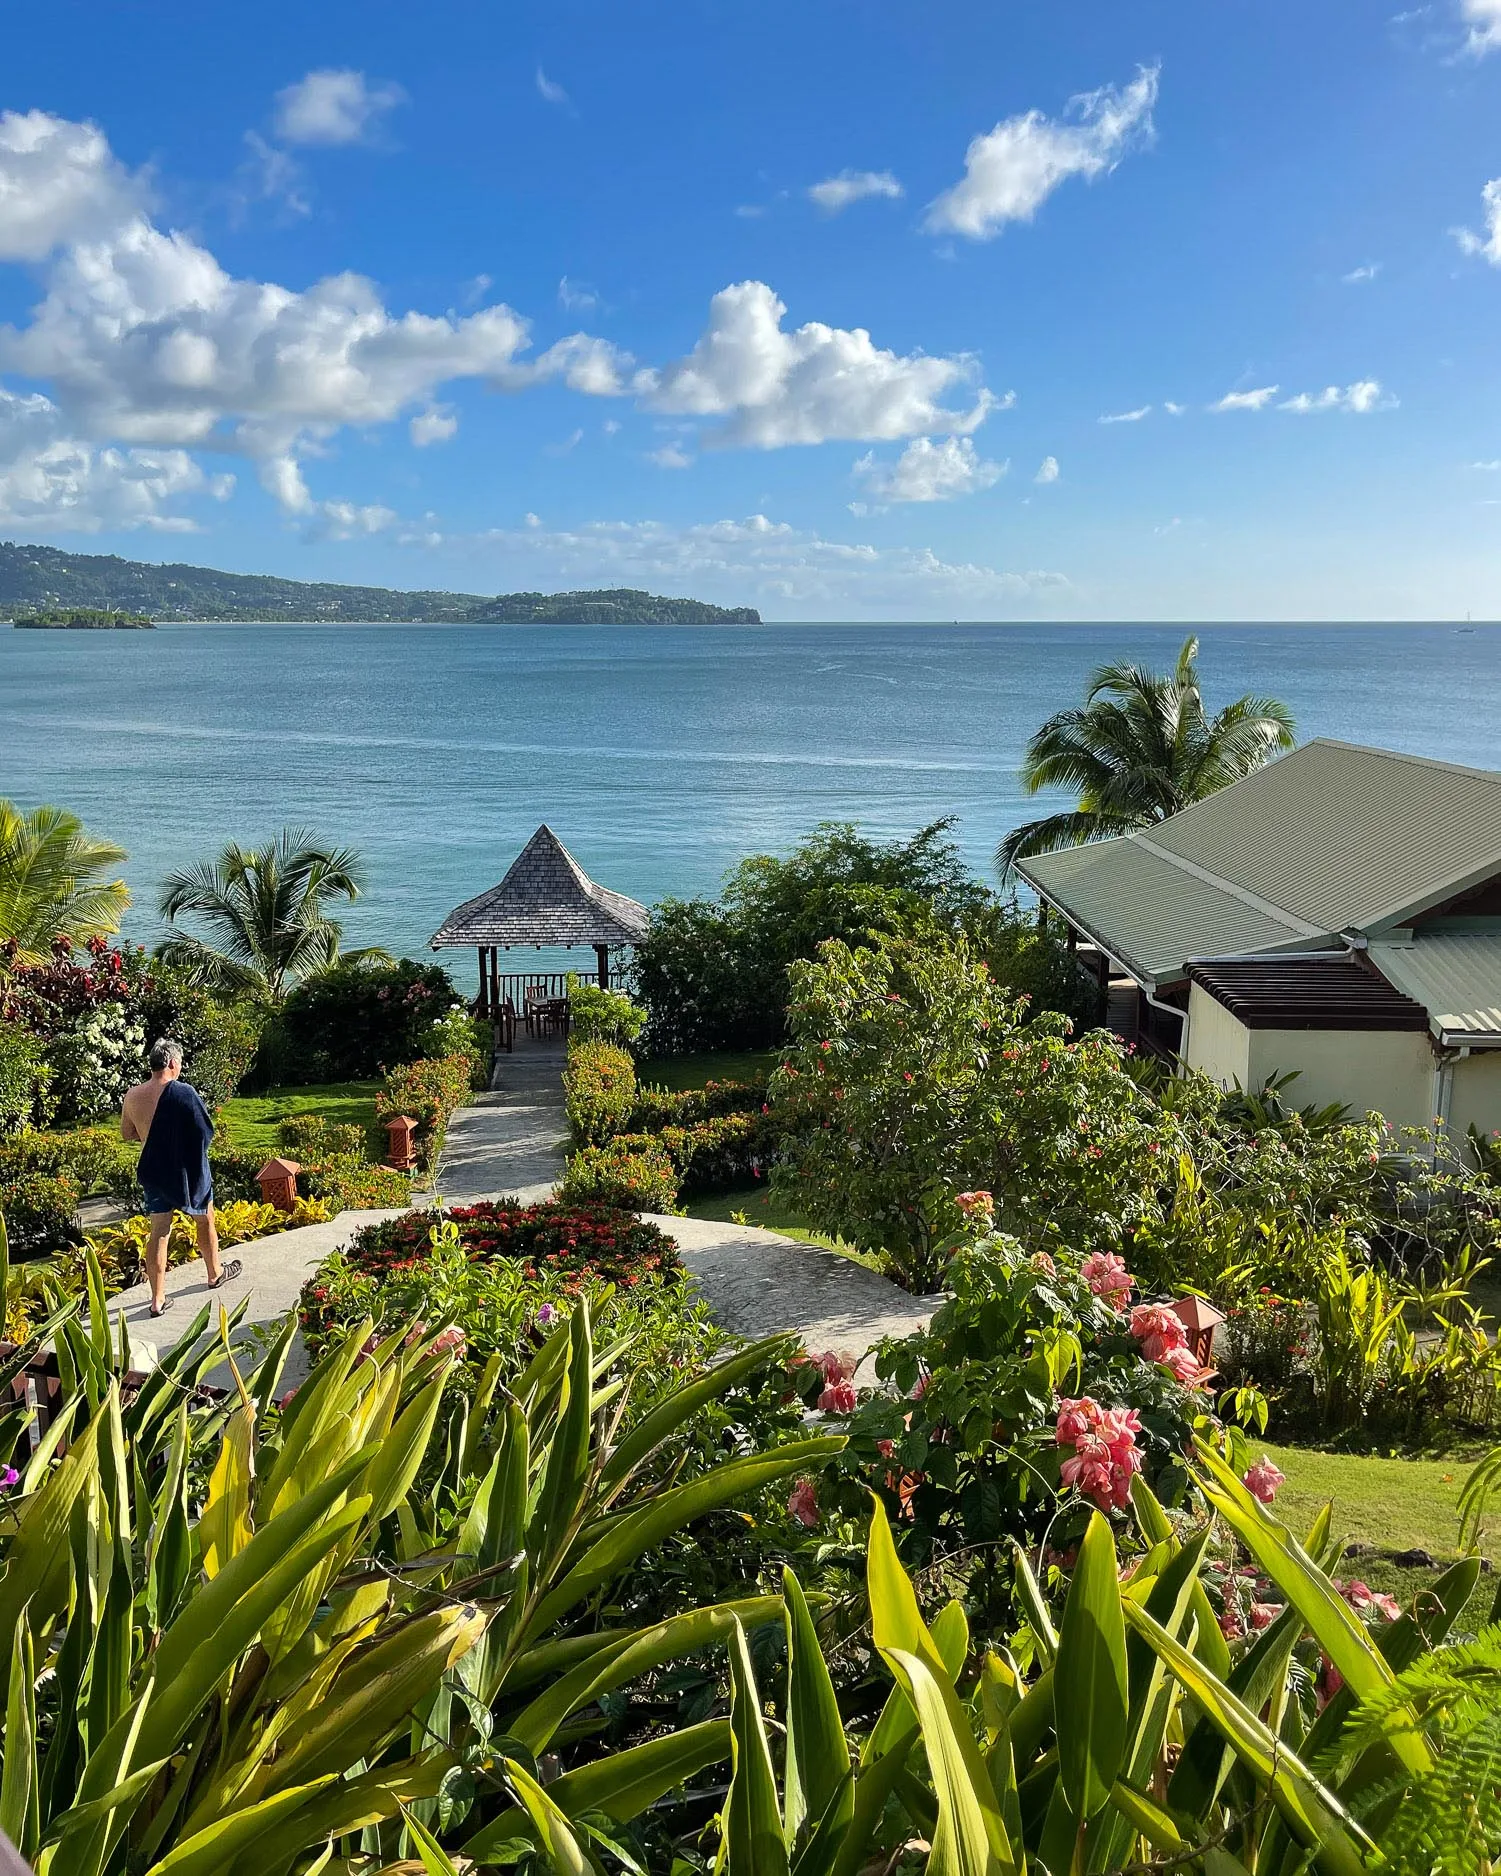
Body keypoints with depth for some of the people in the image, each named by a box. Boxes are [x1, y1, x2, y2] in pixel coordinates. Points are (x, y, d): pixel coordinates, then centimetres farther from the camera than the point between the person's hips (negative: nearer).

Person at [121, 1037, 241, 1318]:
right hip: (188, 1170, -4)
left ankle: (158, 1300, 9)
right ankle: (215, 1273, 38)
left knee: (158, 1231, 8)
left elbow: (126, 1134, 8)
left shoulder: (132, 1095, -5)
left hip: (154, 1171, 4)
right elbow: (206, 1131, -15)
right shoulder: (183, 1092, -21)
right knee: (205, 1221, 19)